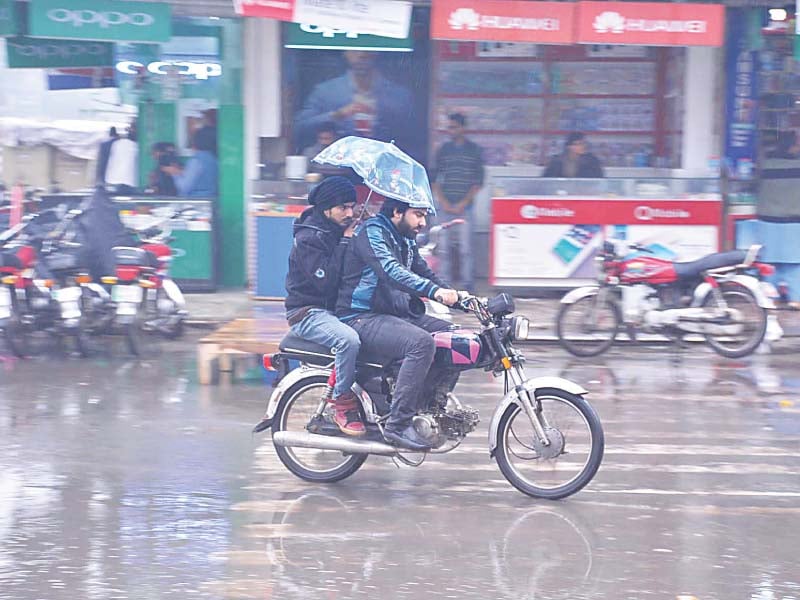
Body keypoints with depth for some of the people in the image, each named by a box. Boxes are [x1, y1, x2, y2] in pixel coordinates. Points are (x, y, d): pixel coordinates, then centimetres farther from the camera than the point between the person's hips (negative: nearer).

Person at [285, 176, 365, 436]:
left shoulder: (342, 232, 14)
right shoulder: (307, 238, -11)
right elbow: (325, 280, -23)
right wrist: (345, 243, -18)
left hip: (340, 308, 8)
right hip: (309, 312, -8)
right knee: (348, 340, -36)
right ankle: (342, 404, -22)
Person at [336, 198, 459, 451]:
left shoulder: (405, 241, 18)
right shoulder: (372, 231, -11)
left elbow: (425, 273, 19)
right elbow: (390, 270, -27)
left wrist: (457, 296, 2)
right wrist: (434, 291, -39)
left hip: (398, 315, 9)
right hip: (363, 318, -9)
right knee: (421, 342, -32)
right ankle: (398, 424, -32)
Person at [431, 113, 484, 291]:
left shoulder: (474, 150, 4)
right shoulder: (444, 150, 10)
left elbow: (478, 181, 3)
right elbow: (434, 178, 9)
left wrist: (463, 203, -5)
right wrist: (443, 202, -2)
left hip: (465, 206, -2)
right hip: (445, 206, 2)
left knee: (465, 246, -6)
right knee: (445, 246, 0)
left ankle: (467, 281, -2)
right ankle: (445, 281, 5)